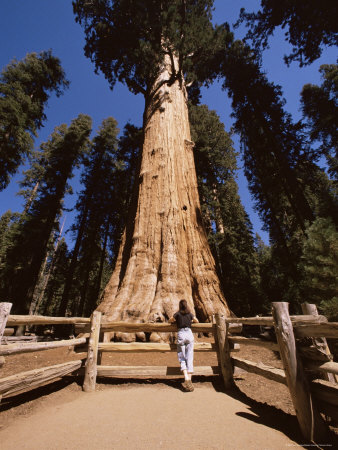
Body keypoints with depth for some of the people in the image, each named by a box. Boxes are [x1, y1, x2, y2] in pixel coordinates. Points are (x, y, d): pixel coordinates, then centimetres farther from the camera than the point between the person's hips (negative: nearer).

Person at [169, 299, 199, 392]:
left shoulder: (177, 314, 2)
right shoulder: (190, 314, 8)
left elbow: (170, 321, 16)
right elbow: (196, 321, 23)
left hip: (181, 334, -2)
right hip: (189, 334, 2)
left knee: (182, 359, 5)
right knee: (190, 359, 6)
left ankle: (186, 379, -11)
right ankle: (189, 381, 4)